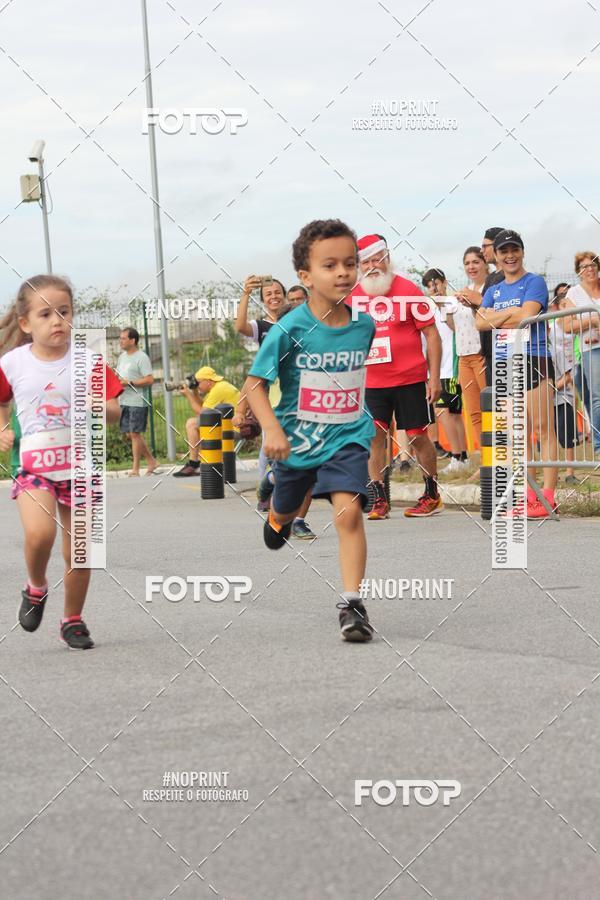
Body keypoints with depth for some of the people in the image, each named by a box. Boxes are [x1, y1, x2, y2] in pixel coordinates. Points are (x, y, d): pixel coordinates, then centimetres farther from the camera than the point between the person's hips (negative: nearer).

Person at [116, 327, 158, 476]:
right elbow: (118, 376, 26)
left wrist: (129, 383, -20)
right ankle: (152, 461, 20)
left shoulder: (141, 358, -10)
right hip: (125, 401, 9)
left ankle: (135, 469, -1)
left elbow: (150, 380, -17)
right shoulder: (123, 356, 17)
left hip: (137, 402, -9)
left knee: (135, 434, -6)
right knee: (129, 434, 9)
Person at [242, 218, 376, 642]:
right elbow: (255, 382, -15)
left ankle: (352, 603, -19)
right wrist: (271, 428, -28)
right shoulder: (291, 329, -19)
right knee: (285, 511, 24)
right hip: (297, 439, 0)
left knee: (348, 510, -22)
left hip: (348, 437, 0)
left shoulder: (364, 324, -7)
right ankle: (277, 520, 63)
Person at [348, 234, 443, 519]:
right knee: (374, 436, -3)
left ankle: (432, 496, 17)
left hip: (410, 380, -3)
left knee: (418, 437, 4)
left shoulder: (408, 290, -6)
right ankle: (379, 500, 3)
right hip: (371, 382, 3)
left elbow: (432, 334, -3)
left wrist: (434, 377, -8)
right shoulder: (353, 295, 5)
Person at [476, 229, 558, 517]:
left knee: (543, 429, -9)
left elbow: (527, 316, -15)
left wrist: (495, 317, -2)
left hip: (535, 361, -7)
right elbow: (480, 323, 4)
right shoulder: (494, 291, 18)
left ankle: (548, 496, -12)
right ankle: (528, 496, 11)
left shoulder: (534, 282, 0)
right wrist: (511, 314, -9)